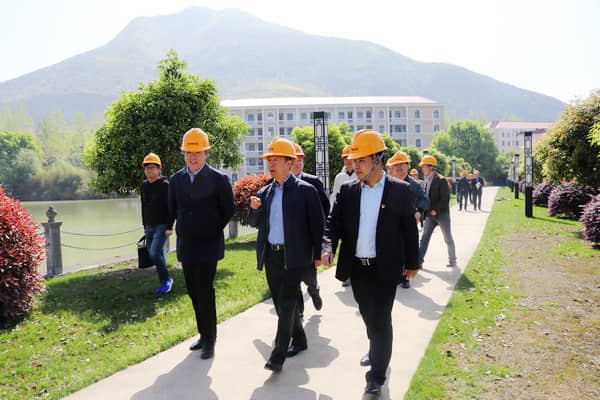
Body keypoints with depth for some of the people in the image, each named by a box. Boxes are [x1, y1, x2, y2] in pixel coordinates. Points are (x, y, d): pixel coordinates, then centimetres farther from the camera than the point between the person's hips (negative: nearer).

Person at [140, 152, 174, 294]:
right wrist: (145, 226, 18)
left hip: (161, 226, -7)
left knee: (155, 253, -17)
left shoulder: (164, 185, -10)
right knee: (154, 255, 8)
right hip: (149, 227, 7)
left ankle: (166, 280, 1)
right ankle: (165, 282, 18)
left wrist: (169, 227, -17)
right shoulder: (144, 186, 11)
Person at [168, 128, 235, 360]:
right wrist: (186, 228, 13)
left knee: (205, 293, -4)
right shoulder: (176, 179, 6)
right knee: (194, 293, 12)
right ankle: (203, 334, 26)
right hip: (185, 246, 5)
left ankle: (210, 340, 9)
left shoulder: (218, 179, -8)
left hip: (208, 246, -5)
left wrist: (213, 230, 3)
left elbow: (229, 210, -1)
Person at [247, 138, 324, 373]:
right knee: (281, 303, 15)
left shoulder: (305, 190, -6)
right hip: (271, 256, 6)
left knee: (286, 305, -8)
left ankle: (278, 355, -2)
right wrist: (254, 209, -6)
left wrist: (317, 254, -6)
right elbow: (255, 223, 15)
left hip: (294, 256, -6)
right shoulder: (264, 192, 10)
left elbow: (317, 224, -3)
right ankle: (299, 340, 34)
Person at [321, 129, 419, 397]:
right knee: (368, 316, 20)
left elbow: (409, 229, 0)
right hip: (356, 267, 4)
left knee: (380, 320, -3)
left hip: (385, 268, -4)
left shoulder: (401, 190, -7)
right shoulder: (347, 190, 1)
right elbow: (333, 222, 0)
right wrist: (328, 247, -19)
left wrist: (412, 263, 6)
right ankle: (376, 351, 46)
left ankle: (377, 374, 13)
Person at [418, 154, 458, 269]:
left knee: (448, 239, 6)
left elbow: (445, 198, -18)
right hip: (430, 215, 6)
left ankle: (452, 260, 20)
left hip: (442, 214, -6)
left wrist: (436, 210, -18)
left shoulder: (441, 180, -13)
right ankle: (419, 260, 1)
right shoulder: (427, 180, 9)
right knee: (424, 237, 0)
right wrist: (427, 210, 5)